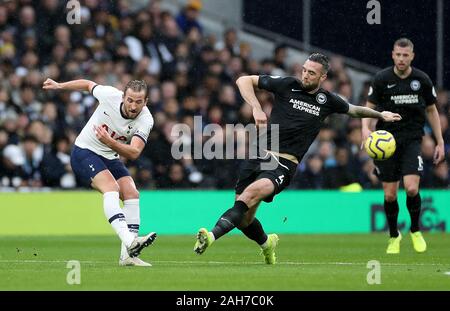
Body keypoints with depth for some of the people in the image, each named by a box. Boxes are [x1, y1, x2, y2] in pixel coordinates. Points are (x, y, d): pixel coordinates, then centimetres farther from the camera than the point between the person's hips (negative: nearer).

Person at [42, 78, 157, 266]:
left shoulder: (146, 120, -18)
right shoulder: (109, 95, -20)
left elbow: (134, 153, -31)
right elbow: (88, 84, 3)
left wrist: (109, 142, -47)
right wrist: (59, 86, 12)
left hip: (110, 158, 4)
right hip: (84, 152, -4)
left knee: (132, 194, -14)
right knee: (111, 188, -27)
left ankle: (128, 254, -13)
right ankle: (129, 240, -47)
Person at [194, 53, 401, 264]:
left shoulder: (327, 101, 10)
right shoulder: (287, 86, 5)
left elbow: (353, 110, 33)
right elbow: (244, 80, 7)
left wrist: (380, 115, 37)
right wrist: (256, 108, -7)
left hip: (284, 165, -2)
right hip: (259, 154, 2)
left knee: (252, 192, -32)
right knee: (243, 219, 1)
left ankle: (212, 236, -44)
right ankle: (266, 244, 35)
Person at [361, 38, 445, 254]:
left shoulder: (422, 80, 1)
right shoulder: (381, 79, -4)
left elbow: (431, 111, 12)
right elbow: (369, 107, 3)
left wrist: (440, 142, 9)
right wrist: (366, 128, -17)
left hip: (412, 140, 0)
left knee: (411, 188, -17)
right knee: (389, 194, -1)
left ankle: (415, 230, 8)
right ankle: (394, 236, 22)